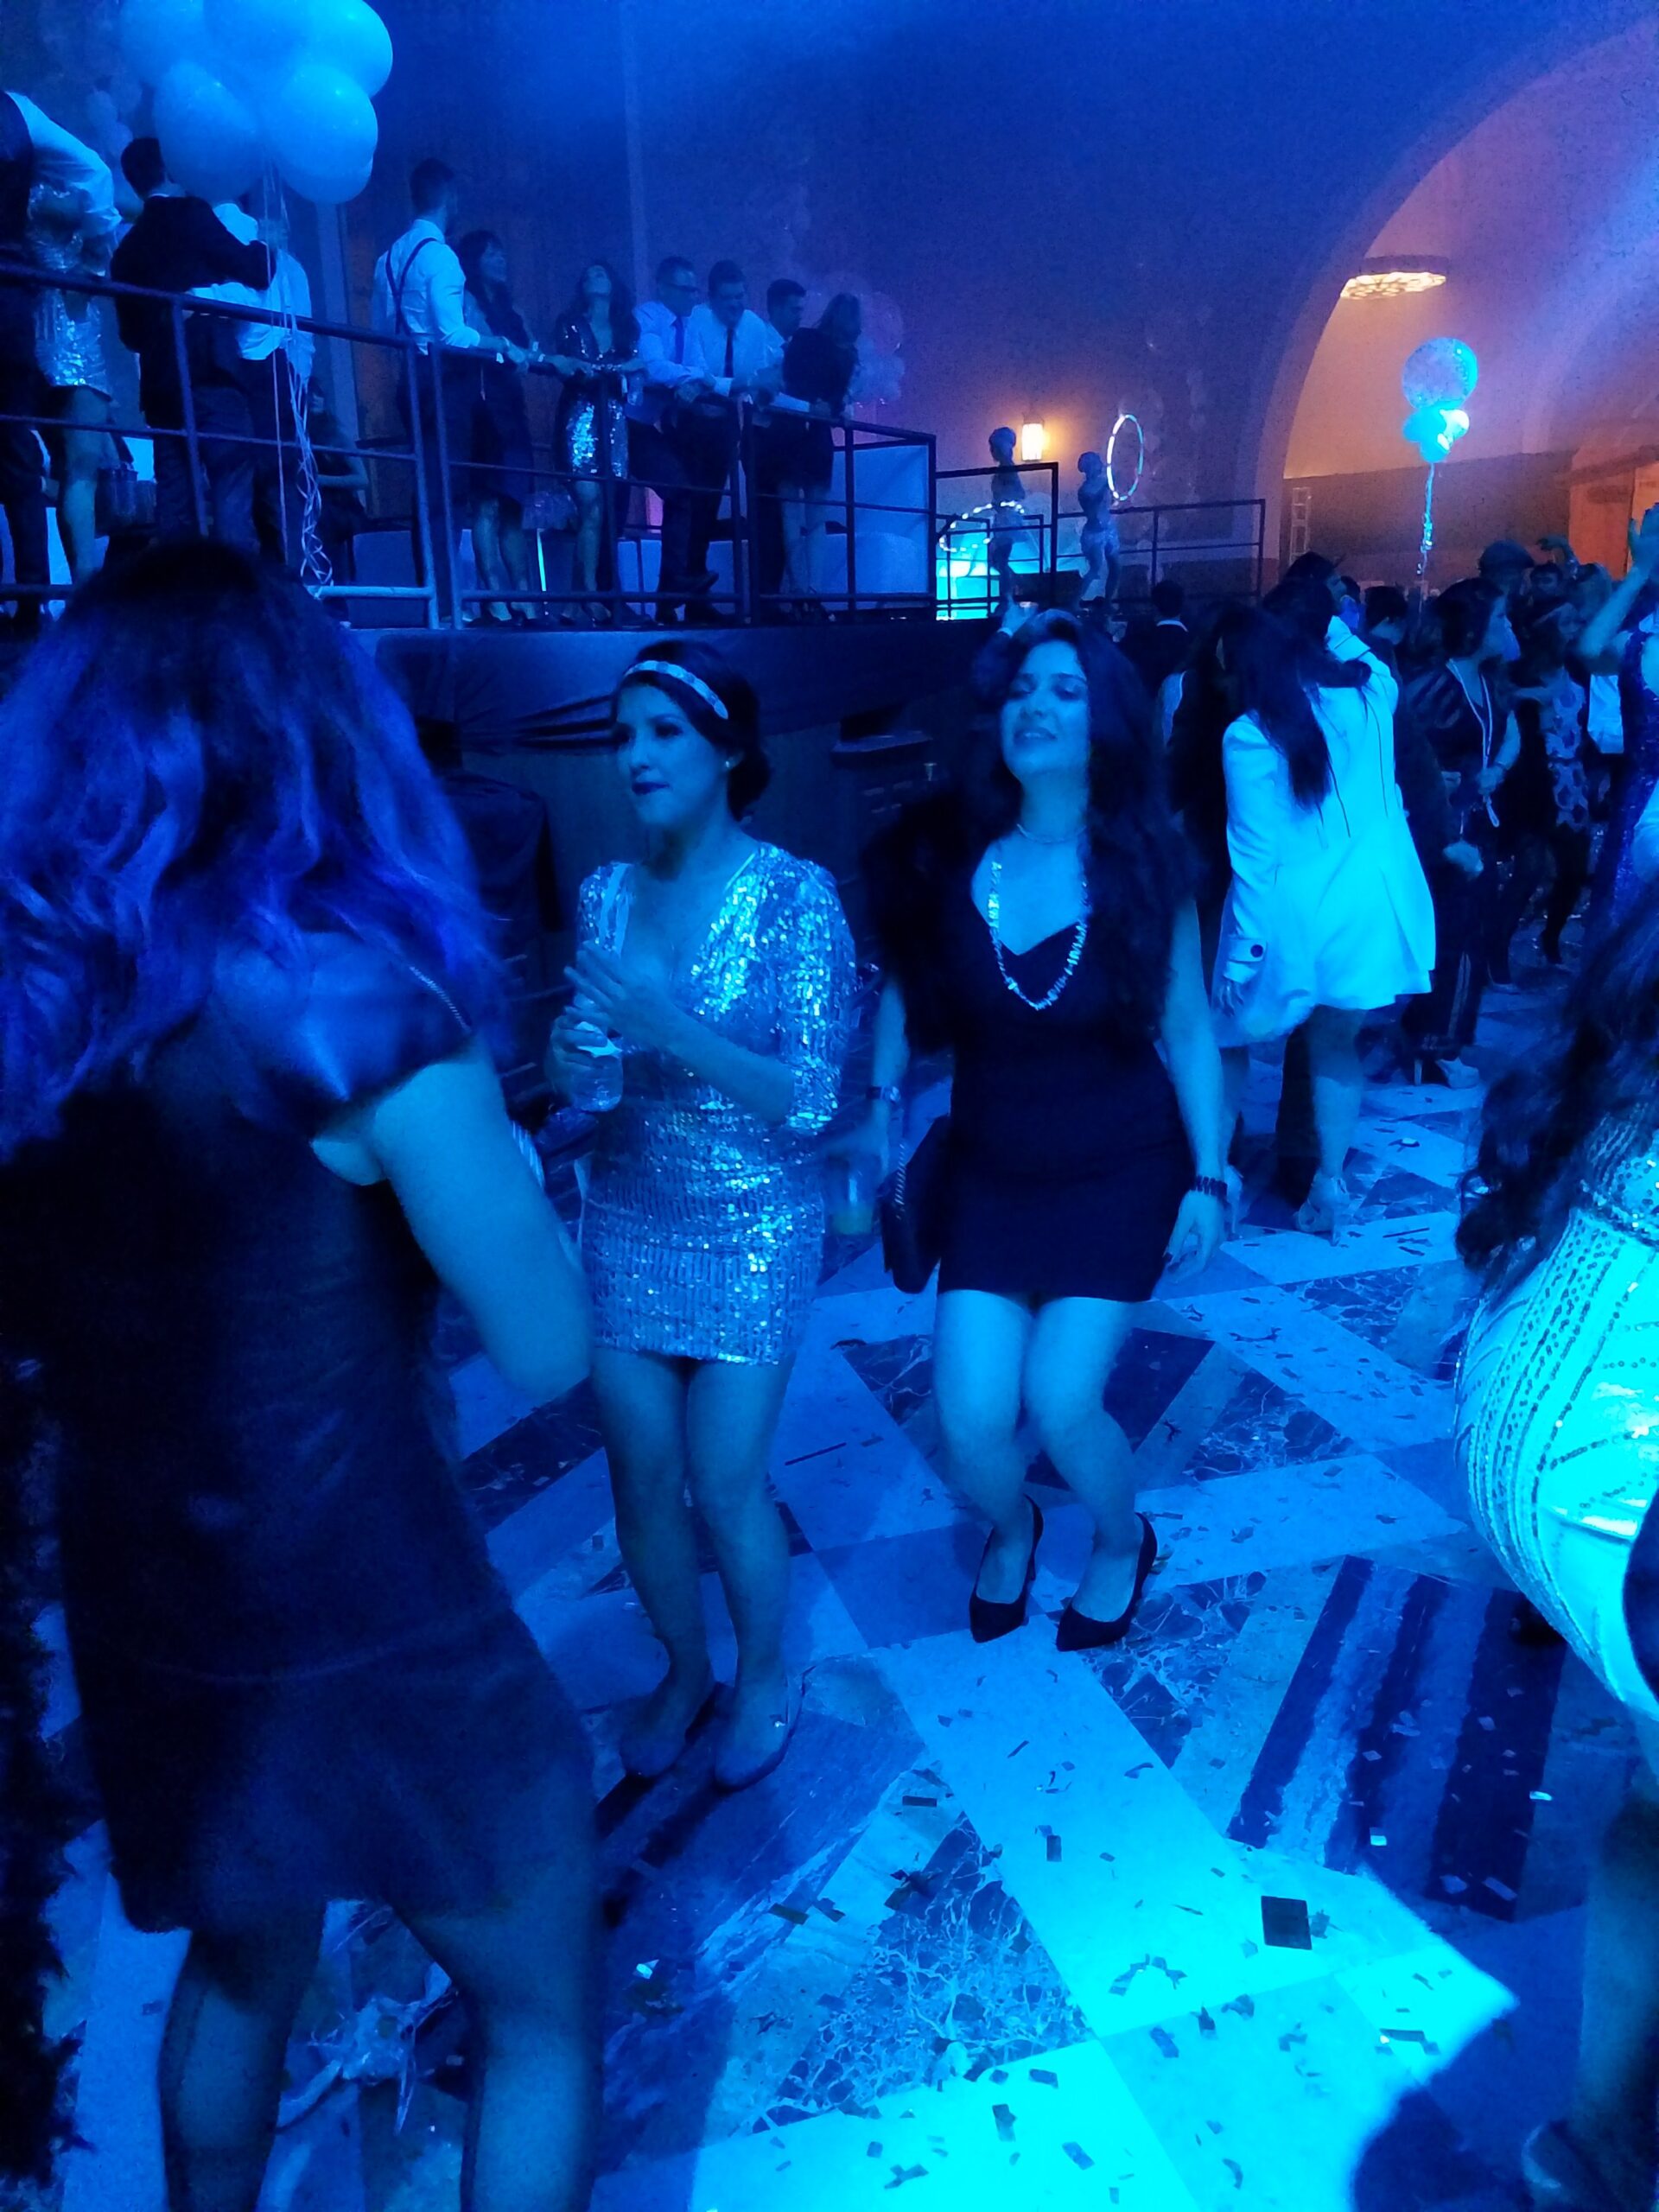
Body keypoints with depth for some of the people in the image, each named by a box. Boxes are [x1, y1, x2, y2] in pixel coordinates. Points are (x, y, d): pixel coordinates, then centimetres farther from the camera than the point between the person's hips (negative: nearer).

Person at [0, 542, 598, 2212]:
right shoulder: (346, 993, -21)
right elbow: (547, 1348, -18)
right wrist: (492, 1161, -1)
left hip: (135, 1617, 6)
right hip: (369, 1632, -6)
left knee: (238, 1967, 32)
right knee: (544, 2021, 19)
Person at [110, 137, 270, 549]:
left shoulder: (127, 248, 22)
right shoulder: (189, 212, 4)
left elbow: (130, 332, 24)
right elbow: (254, 272, 1)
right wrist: (264, 244, 20)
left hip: (160, 383, 7)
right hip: (208, 372, -7)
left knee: (175, 500, 2)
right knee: (232, 490, -14)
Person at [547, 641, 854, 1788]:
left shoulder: (796, 895, -13)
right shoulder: (608, 892, 1)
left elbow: (812, 1098, -16)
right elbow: (594, 1058, 10)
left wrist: (669, 1030, -27)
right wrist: (571, 1064, -13)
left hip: (751, 1227, -4)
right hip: (627, 1217, 4)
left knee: (723, 1484, 2)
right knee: (640, 1474, 11)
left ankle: (765, 1671, 32)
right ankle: (684, 1667, 38)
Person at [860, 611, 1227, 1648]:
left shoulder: (1143, 863, -9)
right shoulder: (949, 853, -7)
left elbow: (1188, 1029, -4)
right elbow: (905, 990, 6)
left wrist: (1208, 1176, -5)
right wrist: (882, 1100, -7)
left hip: (1121, 1174, -2)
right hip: (991, 1174, 2)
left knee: (1062, 1403, -10)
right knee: (971, 1417, -7)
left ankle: (1124, 1545, 27)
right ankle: (1009, 1530, 32)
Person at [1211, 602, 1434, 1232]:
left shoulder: (1249, 734, -11)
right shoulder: (1367, 694, 5)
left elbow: (1256, 856, -15)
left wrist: (1242, 952, -13)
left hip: (1296, 916, -5)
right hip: (1374, 906, 5)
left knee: (1227, 1035, 15)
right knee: (1335, 1043, 18)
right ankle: (1331, 1186, 17)